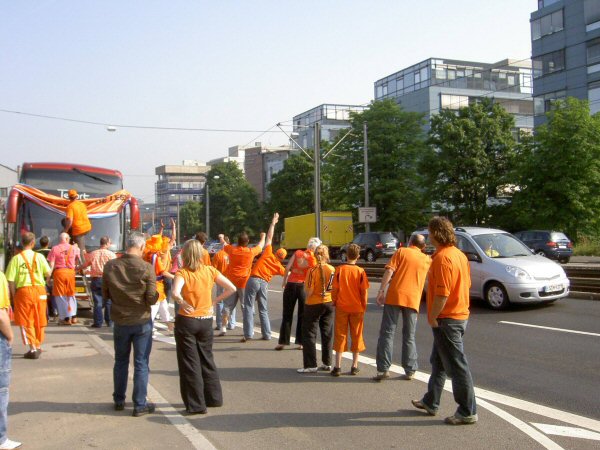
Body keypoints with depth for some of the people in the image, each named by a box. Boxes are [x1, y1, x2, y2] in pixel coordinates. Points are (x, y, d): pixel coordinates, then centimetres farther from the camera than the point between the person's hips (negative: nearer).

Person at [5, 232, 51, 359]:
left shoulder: (16, 258, -4)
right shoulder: (39, 256, -1)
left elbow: (11, 280, -7)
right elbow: (48, 273, -7)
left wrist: (13, 296, 2)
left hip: (23, 291, -2)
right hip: (39, 290, 2)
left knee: (26, 321, 5)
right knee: (39, 320, 15)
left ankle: (33, 349, -1)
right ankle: (38, 346, 27)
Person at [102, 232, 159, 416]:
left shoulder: (110, 266, -6)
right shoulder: (146, 268, -16)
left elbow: (105, 294, 4)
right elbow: (151, 299, -16)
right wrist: (157, 293, 4)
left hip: (120, 321, 3)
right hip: (142, 322, -3)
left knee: (121, 361, 19)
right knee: (141, 364, 6)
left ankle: (119, 401, 29)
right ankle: (140, 405, 10)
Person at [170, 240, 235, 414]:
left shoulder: (182, 273, -13)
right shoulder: (210, 271, -1)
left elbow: (175, 293, -31)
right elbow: (231, 288, -1)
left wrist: (183, 303, -14)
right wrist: (214, 301, 3)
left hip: (186, 321, -4)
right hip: (206, 321, 4)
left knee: (189, 363, 6)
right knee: (207, 359, 20)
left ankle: (196, 405, 10)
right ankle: (214, 397, 28)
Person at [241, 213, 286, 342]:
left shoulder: (268, 254, 5)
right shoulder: (279, 266, 10)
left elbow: (269, 237, 9)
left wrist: (273, 223, 16)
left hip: (253, 280, -3)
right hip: (264, 283, 3)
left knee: (248, 307, -2)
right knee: (263, 310, 15)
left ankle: (248, 334, -8)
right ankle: (267, 334, 13)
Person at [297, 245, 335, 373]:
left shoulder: (313, 271, -17)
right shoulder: (333, 270, -3)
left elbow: (309, 291, -18)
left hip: (314, 305, -5)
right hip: (329, 303, 5)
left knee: (309, 334, 4)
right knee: (327, 334, 13)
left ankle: (311, 365, 2)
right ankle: (327, 363, 19)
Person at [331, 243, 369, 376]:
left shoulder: (339, 270, -7)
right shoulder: (360, 271, -7)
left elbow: (334, 289, -5)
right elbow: (364, 291, -5)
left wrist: (334, 302, 10)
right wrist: (364, 306, 7)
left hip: (341, 307, 0)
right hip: (357, 308, 0)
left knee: (340, 336, 5)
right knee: (356, 336, 10)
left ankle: (338, 366, 4)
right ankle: (355, 366, 14)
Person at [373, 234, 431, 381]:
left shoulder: (401, 251, 6)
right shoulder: (427, 259, 15)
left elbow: (389, 271, -7)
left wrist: (381, 290, -7)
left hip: (394, 296, -2)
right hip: (413, 300, 2)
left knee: (387, 333, 1)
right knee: (409, 336, 12)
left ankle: (383, 369, -3)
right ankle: (410, 370, 12)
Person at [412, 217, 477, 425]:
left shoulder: (442, 257, -20)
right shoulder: (459, 254, 10)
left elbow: (442, 293, -26)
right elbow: (465, 284, 16)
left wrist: (432, 316, -15)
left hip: (447, 319, -10)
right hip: (460, 314, 10)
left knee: (457, 366, -2)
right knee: (438, 362, 20)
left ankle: (468, 412, 6)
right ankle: (430, 402, 32)